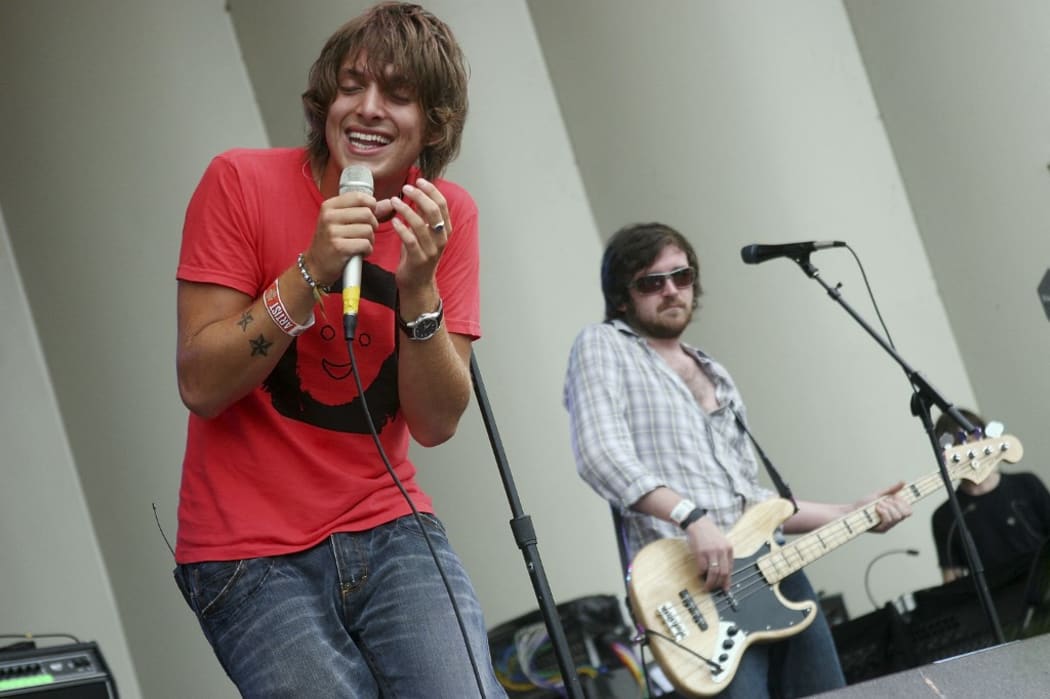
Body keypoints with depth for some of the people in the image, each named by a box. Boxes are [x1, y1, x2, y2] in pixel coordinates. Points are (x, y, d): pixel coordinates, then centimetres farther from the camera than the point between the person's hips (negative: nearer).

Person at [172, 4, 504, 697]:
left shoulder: (446, 216, 1)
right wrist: (310, 274, -23)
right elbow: (201, 387, -13)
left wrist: (419, 288, -19)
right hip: (249, 556, -2)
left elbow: (436, 424, -4)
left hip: (390, 532, 2)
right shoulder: (241, 184, -8)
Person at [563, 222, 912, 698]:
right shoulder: (602, 347, 4)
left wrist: (852, 515, 17)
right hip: (691, 581, -7)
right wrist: (692, 516, -24)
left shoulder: (716, 377, 25)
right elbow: (601, 455, -13)